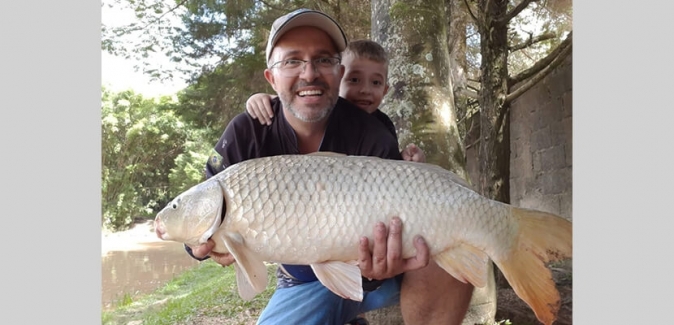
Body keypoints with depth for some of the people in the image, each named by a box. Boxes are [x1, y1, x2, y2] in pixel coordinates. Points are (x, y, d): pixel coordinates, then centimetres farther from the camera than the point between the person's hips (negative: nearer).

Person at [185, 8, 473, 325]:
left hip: (367, 266, -2)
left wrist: (378, 266, -42)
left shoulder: (373, 139, -19)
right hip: (304, 280, 3)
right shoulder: (246, 134, -14)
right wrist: (202, 241, -31)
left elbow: (391, 231, -18)